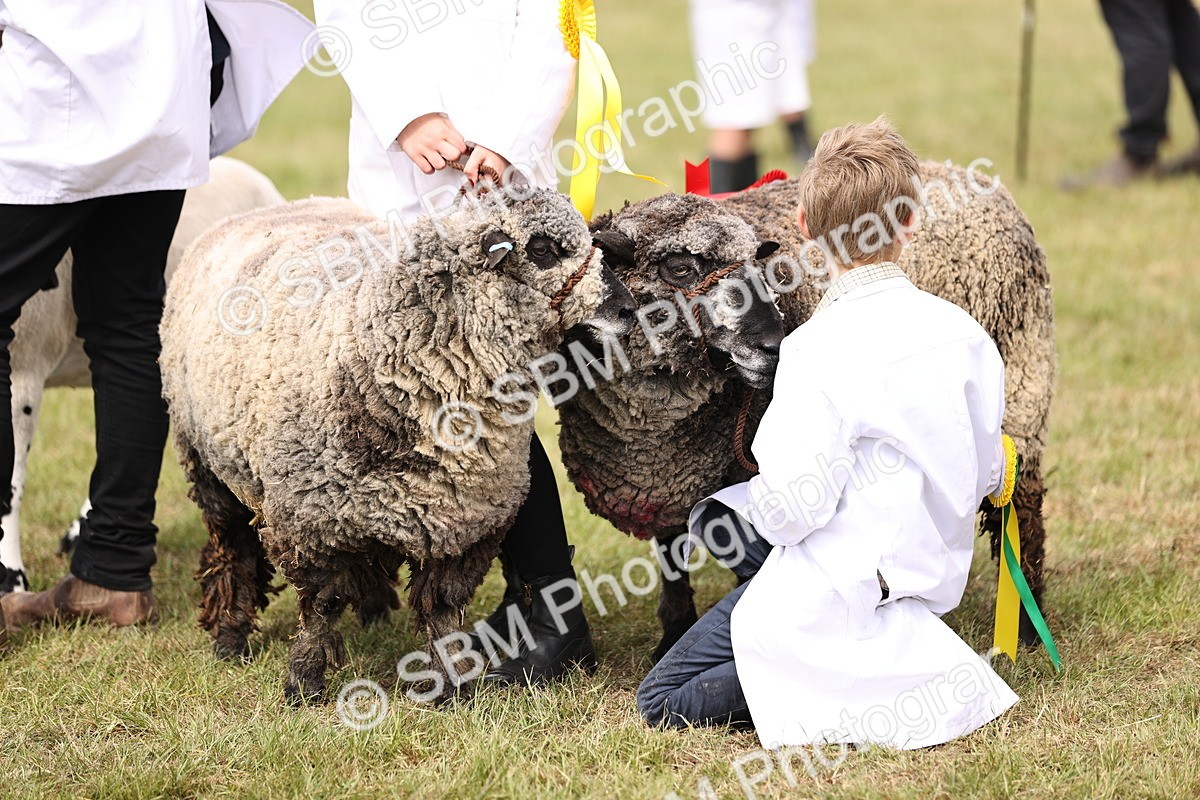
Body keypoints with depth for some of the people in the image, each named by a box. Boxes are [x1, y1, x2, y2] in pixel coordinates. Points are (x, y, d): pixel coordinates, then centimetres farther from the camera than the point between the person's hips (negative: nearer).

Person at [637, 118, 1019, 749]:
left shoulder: (824, 348, -21)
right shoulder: (964, 332, -2)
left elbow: (795, 508, -24)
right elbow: (986, 475, 8)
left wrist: (765, 503, 0)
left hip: (843, 589, -8)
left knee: (662, 704, 3)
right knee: (716, 516, 27)